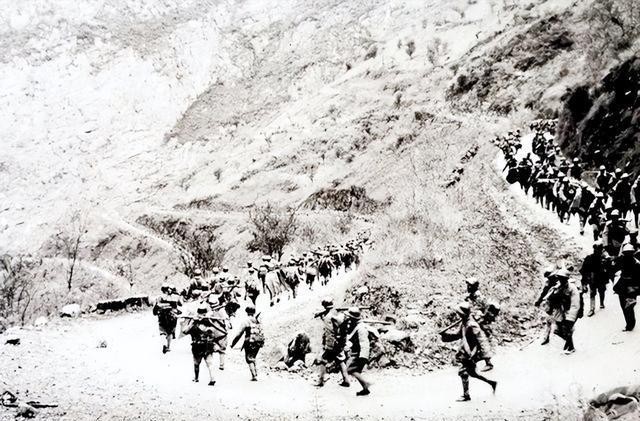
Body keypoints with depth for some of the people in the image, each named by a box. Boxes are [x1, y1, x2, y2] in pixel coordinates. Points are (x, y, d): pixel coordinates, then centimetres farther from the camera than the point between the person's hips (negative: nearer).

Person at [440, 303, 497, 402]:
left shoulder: (472, 325, -22)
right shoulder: (463, 323, 7)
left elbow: (481, 339, -23)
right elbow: (458, 334, 18)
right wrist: (445, 333, 3)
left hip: (471, 353, -10)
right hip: (466, 352, 10)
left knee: (463, 372, -7)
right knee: (472, 372, 18)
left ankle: (466, 395, 5)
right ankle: (492, 383, 32)